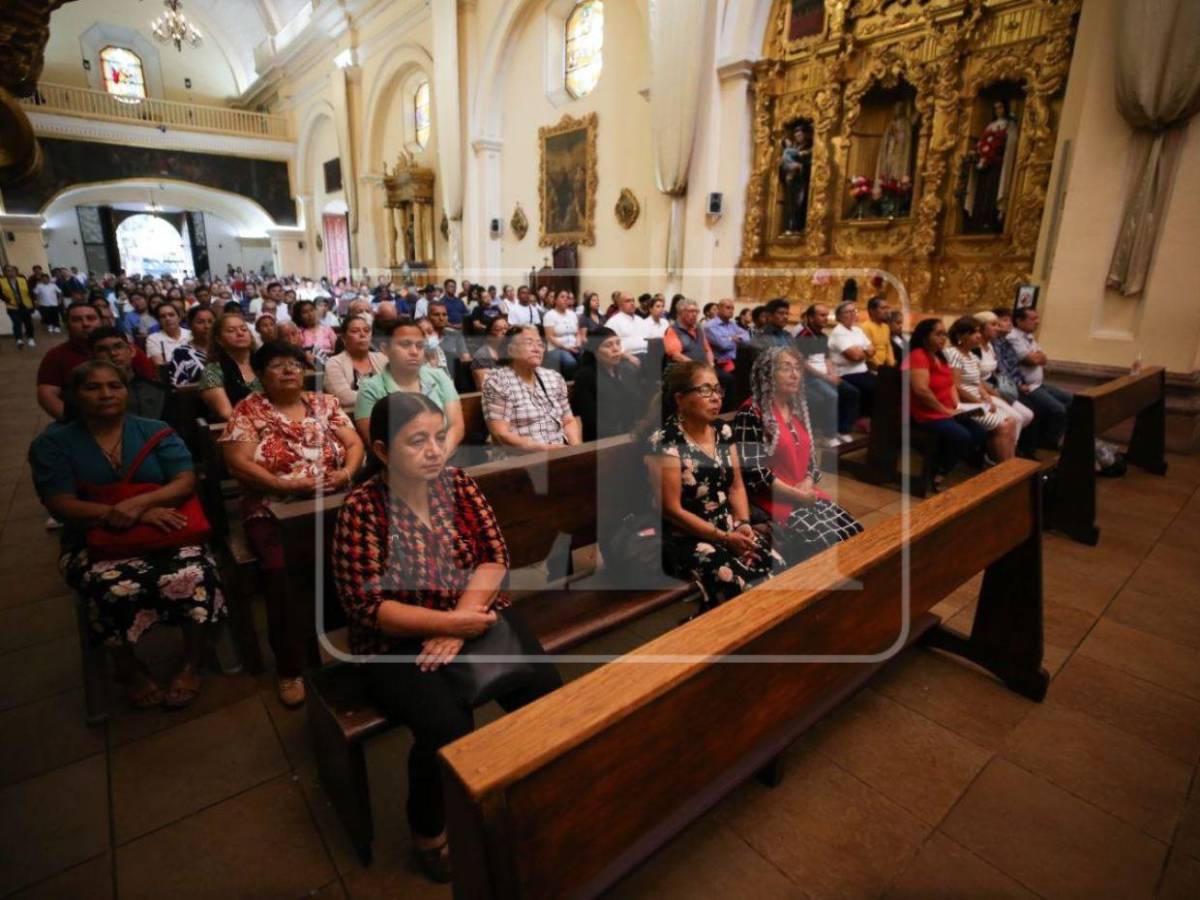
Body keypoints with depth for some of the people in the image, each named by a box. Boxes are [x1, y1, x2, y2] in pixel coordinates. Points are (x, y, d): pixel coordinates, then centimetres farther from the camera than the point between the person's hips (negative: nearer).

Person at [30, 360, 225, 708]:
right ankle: (129, 668, -2)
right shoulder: (52, 443, 4)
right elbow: (61, 505, -7)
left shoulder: (155, 430, 6)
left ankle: (191, 664, -5)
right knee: (117, 589, -34)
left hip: (166, 532, 0)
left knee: (194, 576, -32)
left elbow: (186, 482, -5)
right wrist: (117, 514, -22)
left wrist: (138, 503, -24)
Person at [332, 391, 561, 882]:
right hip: (398, 639, -3)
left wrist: (461, 619, -19)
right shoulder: (361, 508, -13)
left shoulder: (459, 483, -2)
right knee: (448, 726, -25)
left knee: (543, 689, -16)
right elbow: (366, 606, -15)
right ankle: (428, 828, 9)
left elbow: (495, 557, -4)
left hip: (474, 615, 4)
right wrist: (447, 622, -24)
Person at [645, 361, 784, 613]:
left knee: (778, 570, -13)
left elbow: (736, 487, 12)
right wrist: (724, 538, -14)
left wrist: (743, 525, -6)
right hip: (685, 537, -6)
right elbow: (672, 510, -15)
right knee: (736, 584, -26)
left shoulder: (723, 431, 7)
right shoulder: (664, 442, -15)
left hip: (730, 528, 7)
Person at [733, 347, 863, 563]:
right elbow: (752, 470, -19)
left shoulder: (798, 409, 13)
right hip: (772, 498, -8)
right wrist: (796, 494, -16)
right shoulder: (751, 413, -12)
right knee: (820, 544, -19)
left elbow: (810, 457, 17)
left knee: (852, 533, -4)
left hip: (805, 493, 8)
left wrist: (808, 484, -5)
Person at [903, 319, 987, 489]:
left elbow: (950, 383, 21)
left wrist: (956, 406, 3)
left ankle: (945, 466, 8)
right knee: (962, 436, -25)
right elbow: (921, 390, -26)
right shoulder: (918, 356, -16)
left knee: (979, 432, -3)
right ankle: (936, 474, -5)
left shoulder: (940, 356, 15)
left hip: (947, 412, 10)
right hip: (925, 415, -10)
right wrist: (945, 410, -17)